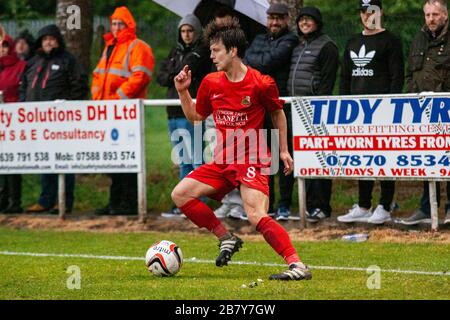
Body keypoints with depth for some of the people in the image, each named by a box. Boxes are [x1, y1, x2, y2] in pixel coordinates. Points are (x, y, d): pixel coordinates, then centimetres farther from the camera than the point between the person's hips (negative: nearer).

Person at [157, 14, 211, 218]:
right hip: (175, 111, 7)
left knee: (196, 159, -10)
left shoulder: (202, 52, 0)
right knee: (184, 161, 11)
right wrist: (177, 76, -7)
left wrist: (172, 74, 4)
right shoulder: (176, 52, 20)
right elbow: (161, 77, 10)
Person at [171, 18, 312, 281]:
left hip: (252, 160, -7)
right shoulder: (211, 83, 4)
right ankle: (226, 238, 7)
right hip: (223, 160, 7)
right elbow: (196, 116, 18)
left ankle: (298, 265, -24)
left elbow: (278, 113, 6)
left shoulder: (261, 84, -11)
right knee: (180, 194, -6)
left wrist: (284, 150, 6)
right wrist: (183, 92, 4)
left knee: (257, 215, -25)